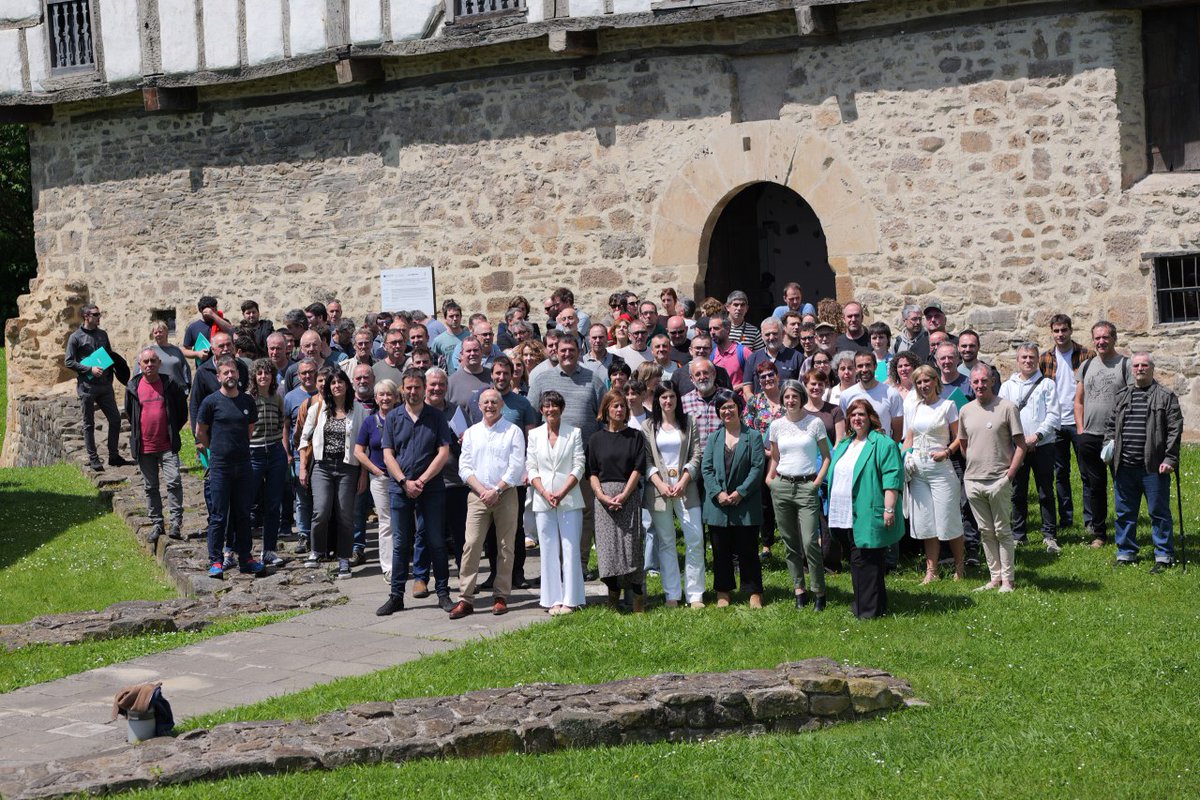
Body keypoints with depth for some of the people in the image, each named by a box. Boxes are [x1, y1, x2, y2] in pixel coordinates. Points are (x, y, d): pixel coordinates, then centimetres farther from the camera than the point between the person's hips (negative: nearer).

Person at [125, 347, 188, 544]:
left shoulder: (170, 384, -1)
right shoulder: (133, 387, 3)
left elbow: (182, 410, 9)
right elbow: (129, 413, 17)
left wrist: (172, 432, 7)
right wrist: (137, 435, 13)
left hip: (167, 446, -2)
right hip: (144, 447, 2)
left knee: (174, 482, -13)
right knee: (150, 487, 9)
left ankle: (176, 522, -7)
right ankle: (156, 524, 18)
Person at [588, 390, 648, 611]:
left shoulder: (635, 437, 7)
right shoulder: (596, 439, 10)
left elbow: (638, 469, 1)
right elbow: (592, 472, 7)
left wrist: (623, 495, -10)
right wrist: (602, 496, -9)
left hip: (630, 495, -1)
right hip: (604, 496, 1)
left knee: (632, 542, -5)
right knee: (608, 544, -2)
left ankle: (638, 596, -3)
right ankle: (613, 593, 6)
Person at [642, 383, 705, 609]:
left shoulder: (688, 424, 10)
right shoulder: (648, 428, 8)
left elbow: (696, 455, 4)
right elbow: (646, 461, 2)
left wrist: (683, 481, -9)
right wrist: (661, 485, -11)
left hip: (685, 487, 0)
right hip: (659, 488, 0)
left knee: (695, 539, -7)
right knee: (665, 543, 2)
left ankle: (695, 595, -1)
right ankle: (672, 595, 7)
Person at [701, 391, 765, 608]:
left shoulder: (753, 437, 2)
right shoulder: (713, 438, 11)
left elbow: (757, 467, -5)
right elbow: (706, 468, 4)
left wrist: (741, 492, -14)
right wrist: (718, 493, -10)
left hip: (745, 504, -3)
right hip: (718, 504, 3)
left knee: (747, 550, 1)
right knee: (721, 551, 8)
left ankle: (754, 593, 7)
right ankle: (723, 593, 15)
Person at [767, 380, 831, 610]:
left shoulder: (815, 423, -1)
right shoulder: (777, 425, 8)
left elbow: (826, 455, 2)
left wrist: (818, 481, -7)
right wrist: (769, 478, 3)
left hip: (807, 486, -4)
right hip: (782, 486, 4)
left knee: (810, 542, -11)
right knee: (789, 542, 7)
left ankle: (819, 592, -2)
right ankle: (798, 589, 15)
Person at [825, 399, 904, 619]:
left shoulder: (882, 444, -5)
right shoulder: (843, 445, 20)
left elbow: (892, 478, -12)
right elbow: (833, 476, 26)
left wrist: (889, 509, -18)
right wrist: (832, 508, 23)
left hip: (868, 516, -8)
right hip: (845, 517, 8)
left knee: (863, 561, -9)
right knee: (856, 561, 12)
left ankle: (868, 609, -4)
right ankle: (863, 603, 20)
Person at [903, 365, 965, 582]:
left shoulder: (947, 406, 0)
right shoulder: (913, 408, 13)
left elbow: (958, 438, -1)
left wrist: (946, 452, -17)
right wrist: (904, 459, 3)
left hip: (940, 467, -4)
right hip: (918, 469, 4)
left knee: (948, 520, -2)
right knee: (926, 523, 6)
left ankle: (959, 568, 12)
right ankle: (931, 571, 11)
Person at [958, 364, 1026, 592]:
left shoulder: (1006, 408, -6)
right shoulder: (965, 411, 9)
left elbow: (1021, 445, -5)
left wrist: (1010, 473, -10)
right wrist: (972, 466, 12)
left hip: (998, 481, -5)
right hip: (973, 481, 5)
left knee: (1002, 531, 1)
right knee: (985, 532, 10)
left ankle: (1007, 580, 6)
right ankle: (995, 577, 18)